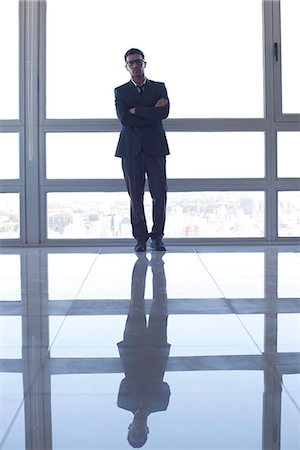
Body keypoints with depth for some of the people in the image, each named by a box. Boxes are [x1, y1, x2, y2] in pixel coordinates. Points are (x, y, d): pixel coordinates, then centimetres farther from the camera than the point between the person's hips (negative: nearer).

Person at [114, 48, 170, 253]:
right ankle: (141, 238, 9)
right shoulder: (120, 92, 9)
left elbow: (163, 113, -9)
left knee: (160, 194, -4)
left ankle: (157, 237, 8)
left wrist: (136, 110, -7)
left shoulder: (159, 88, 10)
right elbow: (124, 119, -7)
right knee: (136, 196, 1)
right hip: (131, 149, 0)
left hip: (155, 148, 0)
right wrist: (152, 113, -7)